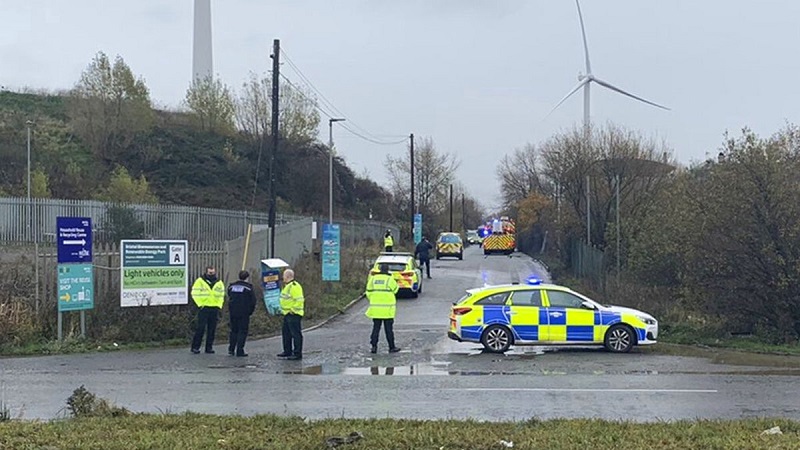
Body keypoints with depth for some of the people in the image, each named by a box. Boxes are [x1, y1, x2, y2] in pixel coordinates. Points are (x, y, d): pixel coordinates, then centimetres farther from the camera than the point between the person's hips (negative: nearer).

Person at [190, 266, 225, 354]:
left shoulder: (219, 283, 12)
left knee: (212, 329, 4)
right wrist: (200, 304, -9)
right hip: (204, 308, -4)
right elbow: (195, 294, -2)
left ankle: (209, 347, 11)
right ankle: (195, 347, -2)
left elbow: (221, 295, 19)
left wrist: (219, 306, 8)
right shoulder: (200, 281, -1)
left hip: (214, 309, 4)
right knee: (201, 328, -8)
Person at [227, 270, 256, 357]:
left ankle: (231, 349, 11)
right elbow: (253, 301, -7)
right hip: (244, 313, -5)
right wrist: (250, 312, 4)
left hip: (233, 313, 5)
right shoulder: (248, 287, -8)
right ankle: (239, 351, -3)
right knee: (243, 331, 1)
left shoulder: (231, 287, 7)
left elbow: (229, 298, 14)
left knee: (234, 330, 16)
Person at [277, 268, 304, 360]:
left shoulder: (294, 286, -18)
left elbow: (299, 300, -24)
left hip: (294, 315, -11)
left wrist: (293, 310, -21)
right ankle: (287, 351, 28)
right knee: (286, 333, 18)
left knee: (296, 334, -7)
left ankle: (298, 354, -4)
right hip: (287, 314, 11)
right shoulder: (287, 286, 16)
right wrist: (283, 309, 18)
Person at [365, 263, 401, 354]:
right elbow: (395, 289, 6)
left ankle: (374, 346, 2)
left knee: (376, 328, 8)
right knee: (388, 329, 4)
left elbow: (369, 292, 5)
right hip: (387, 308, -3)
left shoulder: (373, 278, 4)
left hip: (375, 308, 3)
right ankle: (392, 347, 10)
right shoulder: (390, 279, -8)